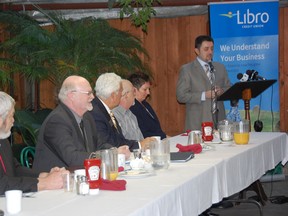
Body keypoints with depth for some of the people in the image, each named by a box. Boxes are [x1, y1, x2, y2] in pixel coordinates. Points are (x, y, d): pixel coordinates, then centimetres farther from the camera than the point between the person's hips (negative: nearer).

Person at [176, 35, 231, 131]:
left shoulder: (220, 67, 15)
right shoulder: (186, 69, 0)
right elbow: (181, 95, -7)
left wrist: (222, 91, -5)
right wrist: (204, 95, -16)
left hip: (218, 119, 4)